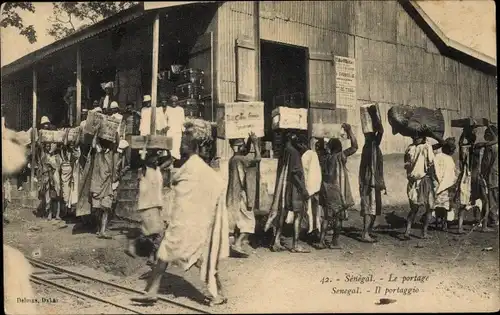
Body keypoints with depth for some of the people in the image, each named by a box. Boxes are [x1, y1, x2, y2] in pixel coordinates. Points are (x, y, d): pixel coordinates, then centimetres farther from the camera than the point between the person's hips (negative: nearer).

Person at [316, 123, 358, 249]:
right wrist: (349, 130, -8)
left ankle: (322, 241, 7)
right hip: (338, 191, -6)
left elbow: (324, 174, 12)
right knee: (338, 217, 6)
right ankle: (335, 242, 11)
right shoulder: (340, 156, -10)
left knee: (327, 216, 10)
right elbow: (354, 146, -12)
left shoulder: (327, 158, 8)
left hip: (326, 191, 6)